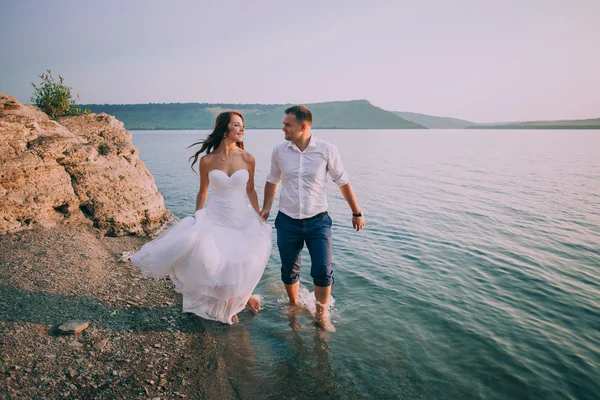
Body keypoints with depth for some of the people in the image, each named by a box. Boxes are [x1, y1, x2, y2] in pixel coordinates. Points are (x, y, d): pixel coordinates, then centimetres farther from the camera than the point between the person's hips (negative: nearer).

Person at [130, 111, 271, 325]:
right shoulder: (207, 160, -7)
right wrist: (197, 219, 1)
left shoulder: (247, 158, -5)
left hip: (242, 218, 1)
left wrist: (259, 219, 6)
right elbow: (202, 192, 4)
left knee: (239, 263, 6)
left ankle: (242, 295, 42)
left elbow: (250, 190, 5)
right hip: (214, 217, -1)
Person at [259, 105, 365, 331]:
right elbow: (272, 181, 12)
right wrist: (266, 208, 5)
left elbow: (343, 182, 0)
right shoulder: (279, 151, -4)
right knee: (289, 270, 13)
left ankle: (321, 315, 21)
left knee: (323, 271, -3)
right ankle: (293, 306, 38)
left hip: (318, 221, -2)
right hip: (287, 221, 2)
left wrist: (356, 213, 5)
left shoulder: (327, 150, -10)